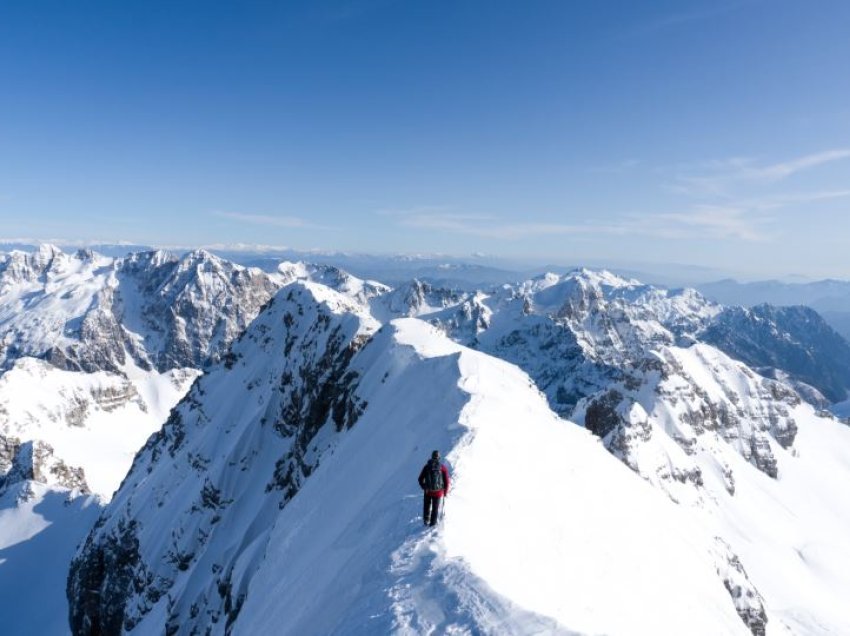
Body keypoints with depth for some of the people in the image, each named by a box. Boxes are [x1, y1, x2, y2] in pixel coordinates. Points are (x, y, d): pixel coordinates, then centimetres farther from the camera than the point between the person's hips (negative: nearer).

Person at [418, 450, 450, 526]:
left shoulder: (427, 466, -1)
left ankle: (426, 519, 22)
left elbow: (421, 479, 2)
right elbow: (446, 480, -5)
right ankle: (433, 522, 14)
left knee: (427, 506, 22)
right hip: (438, 491, -1)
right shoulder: (442, 467, -5)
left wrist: (424, 487, 18)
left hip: (428, 491, 1)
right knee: (435, 508, 11)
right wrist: (445, 491, 7)